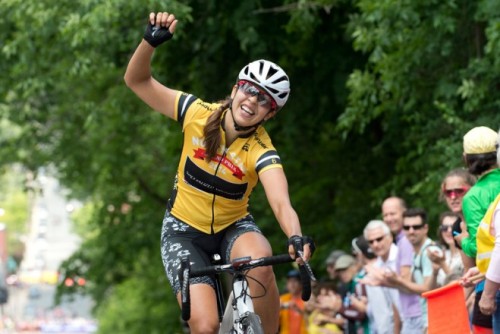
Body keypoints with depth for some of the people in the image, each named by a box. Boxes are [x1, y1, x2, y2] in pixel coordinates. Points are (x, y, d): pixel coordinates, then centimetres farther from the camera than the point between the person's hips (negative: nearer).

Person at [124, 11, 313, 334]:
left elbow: (281, 203, -38)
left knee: (259, 264, -36)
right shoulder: (199, 114, -15)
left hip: (233, 227, 0)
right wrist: (151, 41, -31)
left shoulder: (261, 152, -21)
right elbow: (137, 80, -11)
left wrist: (296, 238, -59)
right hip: (184, 230, 0)